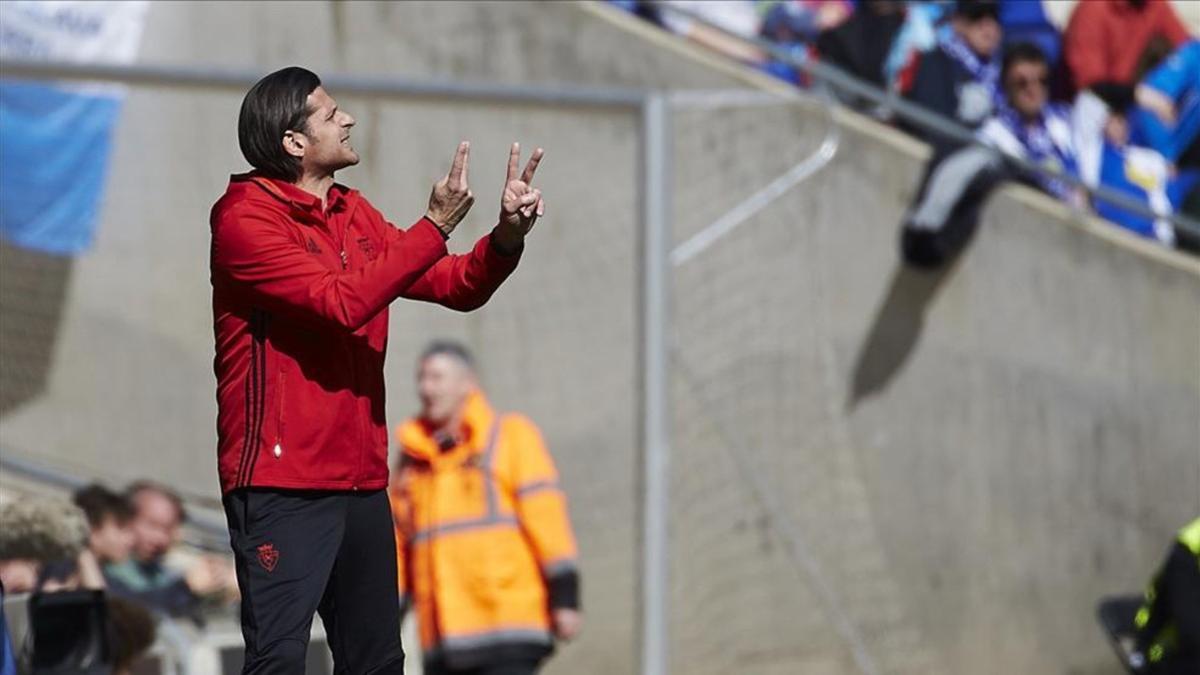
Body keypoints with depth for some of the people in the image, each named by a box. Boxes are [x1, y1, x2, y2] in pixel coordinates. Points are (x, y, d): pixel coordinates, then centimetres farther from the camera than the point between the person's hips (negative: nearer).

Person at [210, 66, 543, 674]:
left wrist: (506, 236, -4)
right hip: (281, 484, -8)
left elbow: (457, 287, 15)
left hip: (360, 480, 8)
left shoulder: (354, 214, 15)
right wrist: (435, 227, -19)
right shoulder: (246, 217, -10)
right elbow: (341, 302, -21)